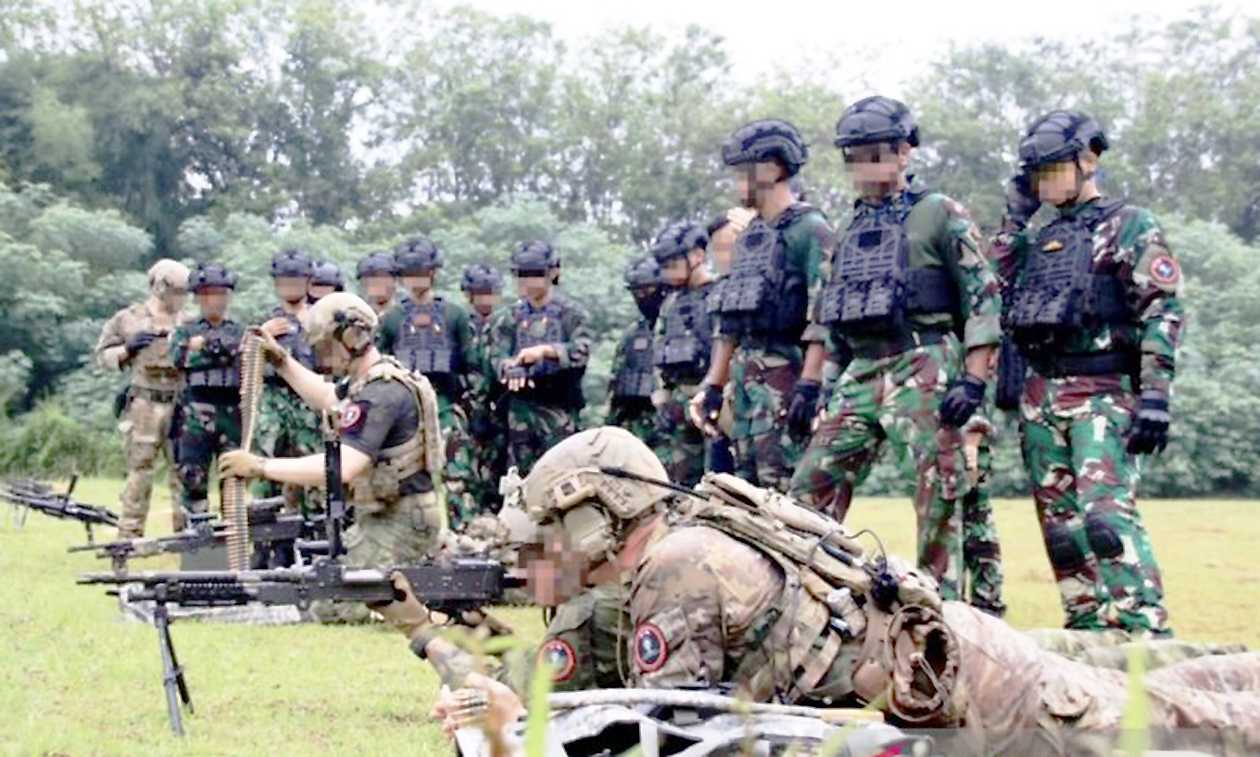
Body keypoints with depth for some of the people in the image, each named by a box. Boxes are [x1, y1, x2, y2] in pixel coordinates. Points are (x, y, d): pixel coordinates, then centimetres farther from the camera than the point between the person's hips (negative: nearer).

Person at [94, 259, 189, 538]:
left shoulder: (188, 323, 11)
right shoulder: (128, 319, 3)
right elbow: (101, 355, 6)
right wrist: (127, 349, -9)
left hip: (181, 407, 3)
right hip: (144, 407, -3)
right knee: (140, 473, -1)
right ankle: (129, 534, 5)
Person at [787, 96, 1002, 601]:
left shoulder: (940, 215, -1)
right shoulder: (850, 229, 19)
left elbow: (983, 299, -6)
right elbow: (823, 315, 24)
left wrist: (973, 380, -15)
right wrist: (809, 385, 16)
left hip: (922, 370, -7)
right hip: (858, 374, 7)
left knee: (938, 492, -5)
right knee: (812, 484, 1)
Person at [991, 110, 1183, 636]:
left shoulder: (1129, 226, -1)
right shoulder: (1041, 238, 20)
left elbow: (1164, 311, -9)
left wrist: (1156, 397, -18)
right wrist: (1015, 215, 13)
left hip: (1102, 395, -7)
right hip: (1040, 393, 7)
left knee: (1107, 512, -21)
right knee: (1061, 523, 5)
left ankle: (1146, 631, -23)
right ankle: (1089, 627, 11)